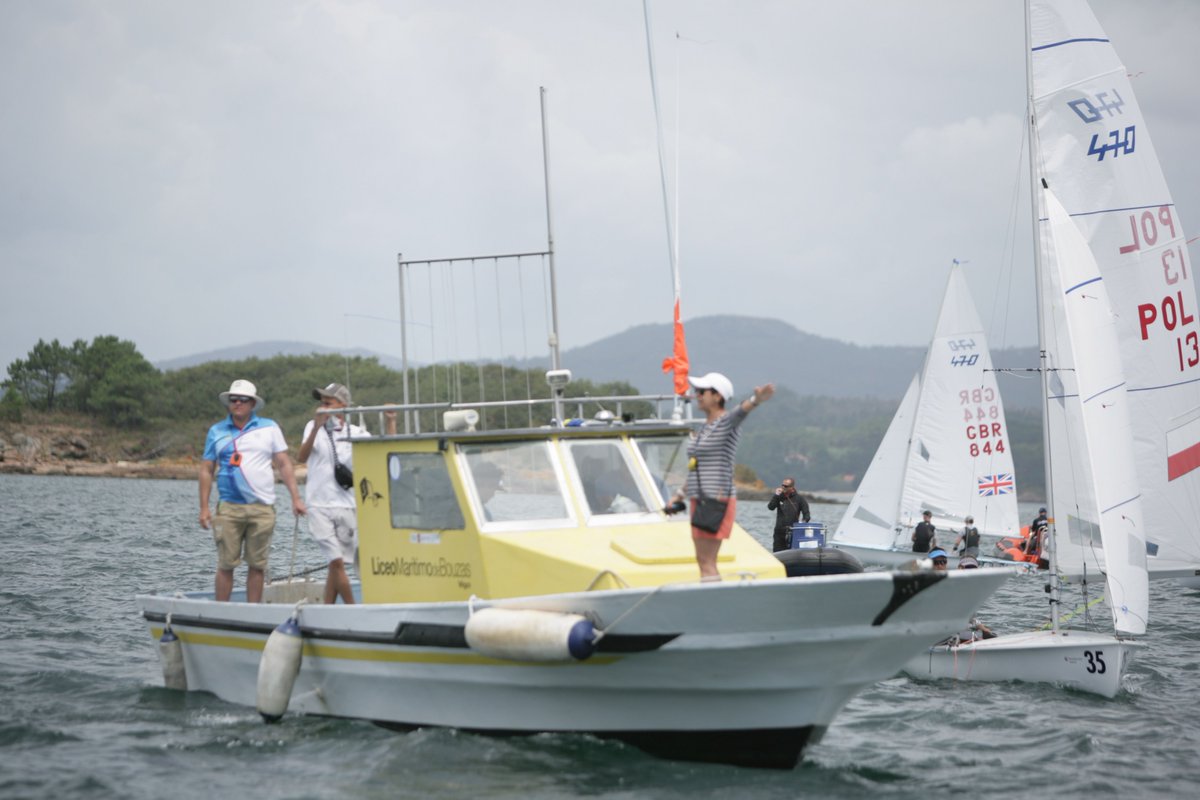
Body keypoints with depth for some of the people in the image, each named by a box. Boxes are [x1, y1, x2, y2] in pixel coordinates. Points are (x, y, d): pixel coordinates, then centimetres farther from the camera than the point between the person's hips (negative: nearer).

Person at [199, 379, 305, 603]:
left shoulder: (269, 428, 9)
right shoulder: (217, 432, 9)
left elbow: (284, 464, 9)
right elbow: (206, 470, 9)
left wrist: (296, 498, 1)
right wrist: (204, 508, 2)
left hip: (262, 507, 0)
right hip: (229, 507, 0)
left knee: (257, 565, 3)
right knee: (226, 563, -4)